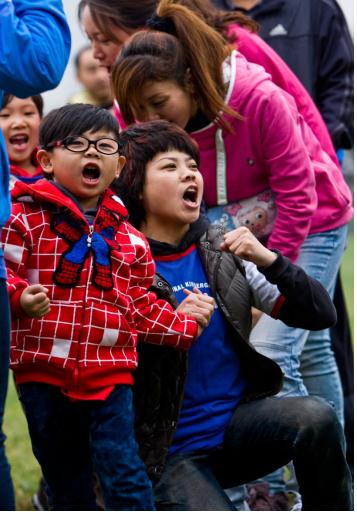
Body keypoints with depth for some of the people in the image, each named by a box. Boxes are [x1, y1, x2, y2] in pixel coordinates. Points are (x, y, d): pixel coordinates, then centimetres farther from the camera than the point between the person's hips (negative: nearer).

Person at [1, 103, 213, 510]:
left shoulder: (127, 236, 10)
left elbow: (141, 304, 15)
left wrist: (184, 325, 5)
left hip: (109, 374, 2)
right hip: (43, 372, -2)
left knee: (124, 475, -6)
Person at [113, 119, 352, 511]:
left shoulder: (220, 251, 5)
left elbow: (319, 314, 3)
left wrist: (268, 260, -12)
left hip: (237, 421, 4)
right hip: (169, 451, -4)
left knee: (316, 416, -25)